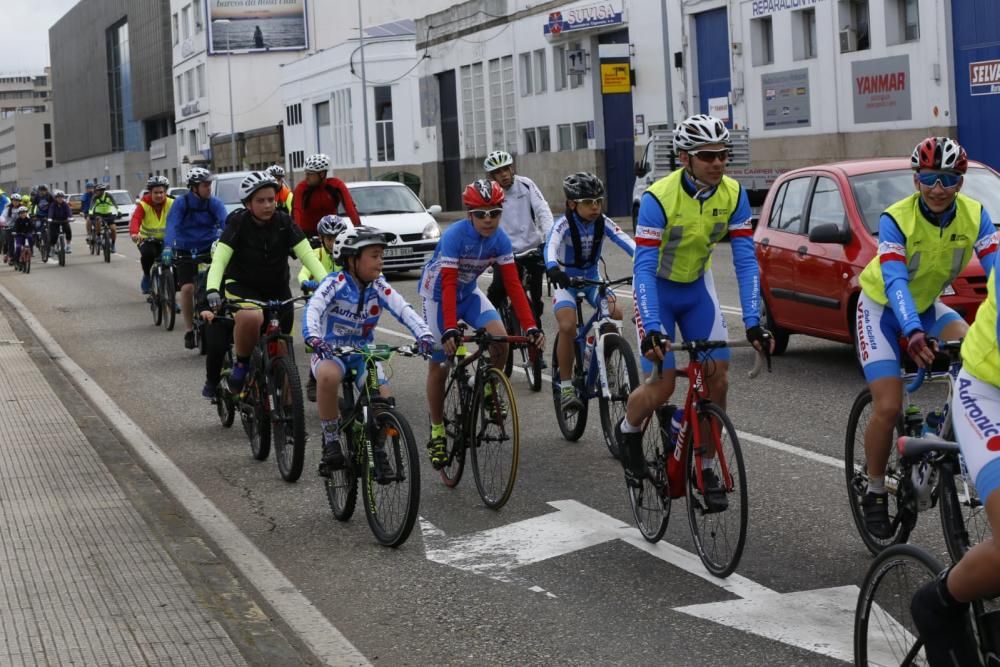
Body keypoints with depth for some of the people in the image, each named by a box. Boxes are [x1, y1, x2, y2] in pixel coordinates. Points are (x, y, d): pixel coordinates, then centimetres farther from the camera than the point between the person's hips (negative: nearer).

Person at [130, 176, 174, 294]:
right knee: (147, 253, -31)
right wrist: (134, 233, -48)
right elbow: (135, 219, -27)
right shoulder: (144, 204, -13)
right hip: (147, 239, -1)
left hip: (165, 240, 1)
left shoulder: (171, 204, -10)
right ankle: (147, 276, -3)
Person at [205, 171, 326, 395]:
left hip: (277, 288, 3)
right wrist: (212, 289, -44)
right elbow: (219, 259, -26)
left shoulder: (284, 222, -12)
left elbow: (307, 254, -19)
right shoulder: (238, 223, -18)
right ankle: (241, 363, -11)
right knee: (251, 318, -36)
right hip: (242, 285, -3)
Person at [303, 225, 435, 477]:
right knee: (329, 377, -38)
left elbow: (404, 310, -19)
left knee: (384, 400, -20)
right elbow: (313, 309, -31)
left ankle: (377, 451, 9)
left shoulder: (378, 287, -6)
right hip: (330, 351, -3)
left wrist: (424, 335, -37)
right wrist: (313, 338, -50)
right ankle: (331, 443, -19)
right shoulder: (335, 283, -16)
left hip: (363, 354, 3)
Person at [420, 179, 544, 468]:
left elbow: (513, 284, -20)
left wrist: (531, 327, -30)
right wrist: (450, 330, -47)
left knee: (500, 337, -21)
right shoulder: (455, 235, -31)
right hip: (437, 294, -4)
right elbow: (448, 285, -36)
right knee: (439, 364, -4)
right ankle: (437, 432, 12)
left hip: (469, 293, 4)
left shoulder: (500, 239, -18)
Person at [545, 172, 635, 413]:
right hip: (566, 280, -4)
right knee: (567, 327, -26)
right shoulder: (564, 225, -22)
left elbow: (626, 242, -27)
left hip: (592, 278, 4)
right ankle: (566, 386, -13)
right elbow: (551, 246, -41)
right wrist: (552, 268, -63)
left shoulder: (603, 223, -12)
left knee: (616, 314, -19)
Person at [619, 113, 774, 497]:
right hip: (657, 288, -4)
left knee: (718, 378, -7)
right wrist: (652, 330, -42)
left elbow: (745, 261, -18)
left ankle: (705, 468, 9)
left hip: (697, 286, 4)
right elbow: (644, 268, -32)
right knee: (662, 385, -11)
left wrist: (753, 323, -28)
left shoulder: (733, 195, -17)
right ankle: (628, 432, 22)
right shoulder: (659, 198, -29)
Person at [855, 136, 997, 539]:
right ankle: (875, 492, 7)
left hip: (927, 305, 4)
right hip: (883, 307, -3)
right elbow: (895, 281, -38)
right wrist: (913, 333, -55)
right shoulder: (896, 219, -28)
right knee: (888, 407, -14)